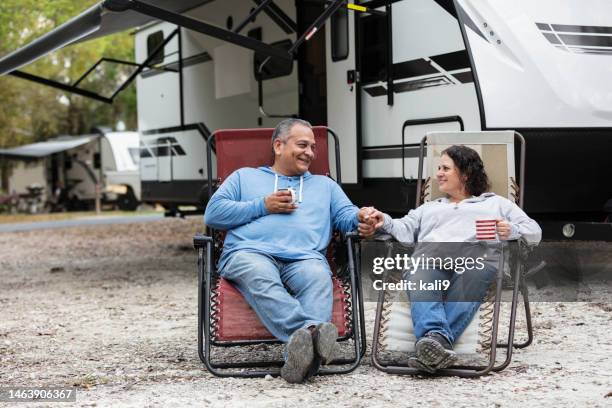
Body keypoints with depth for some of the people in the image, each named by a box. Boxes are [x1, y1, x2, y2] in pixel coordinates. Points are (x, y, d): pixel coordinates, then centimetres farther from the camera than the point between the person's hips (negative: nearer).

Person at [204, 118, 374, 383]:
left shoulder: (325, 185, 36)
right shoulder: (244, 177, 30)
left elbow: (346, 216, 20)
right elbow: (213, 213, 16)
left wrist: (361, 218, -5)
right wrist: (263, 206, 8)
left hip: (304, 258, 1)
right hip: (250, 254, -1)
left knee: (318, 278, -36)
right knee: (261, 277, -39)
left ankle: (302, 357, -57)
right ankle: (310, 331, -59)